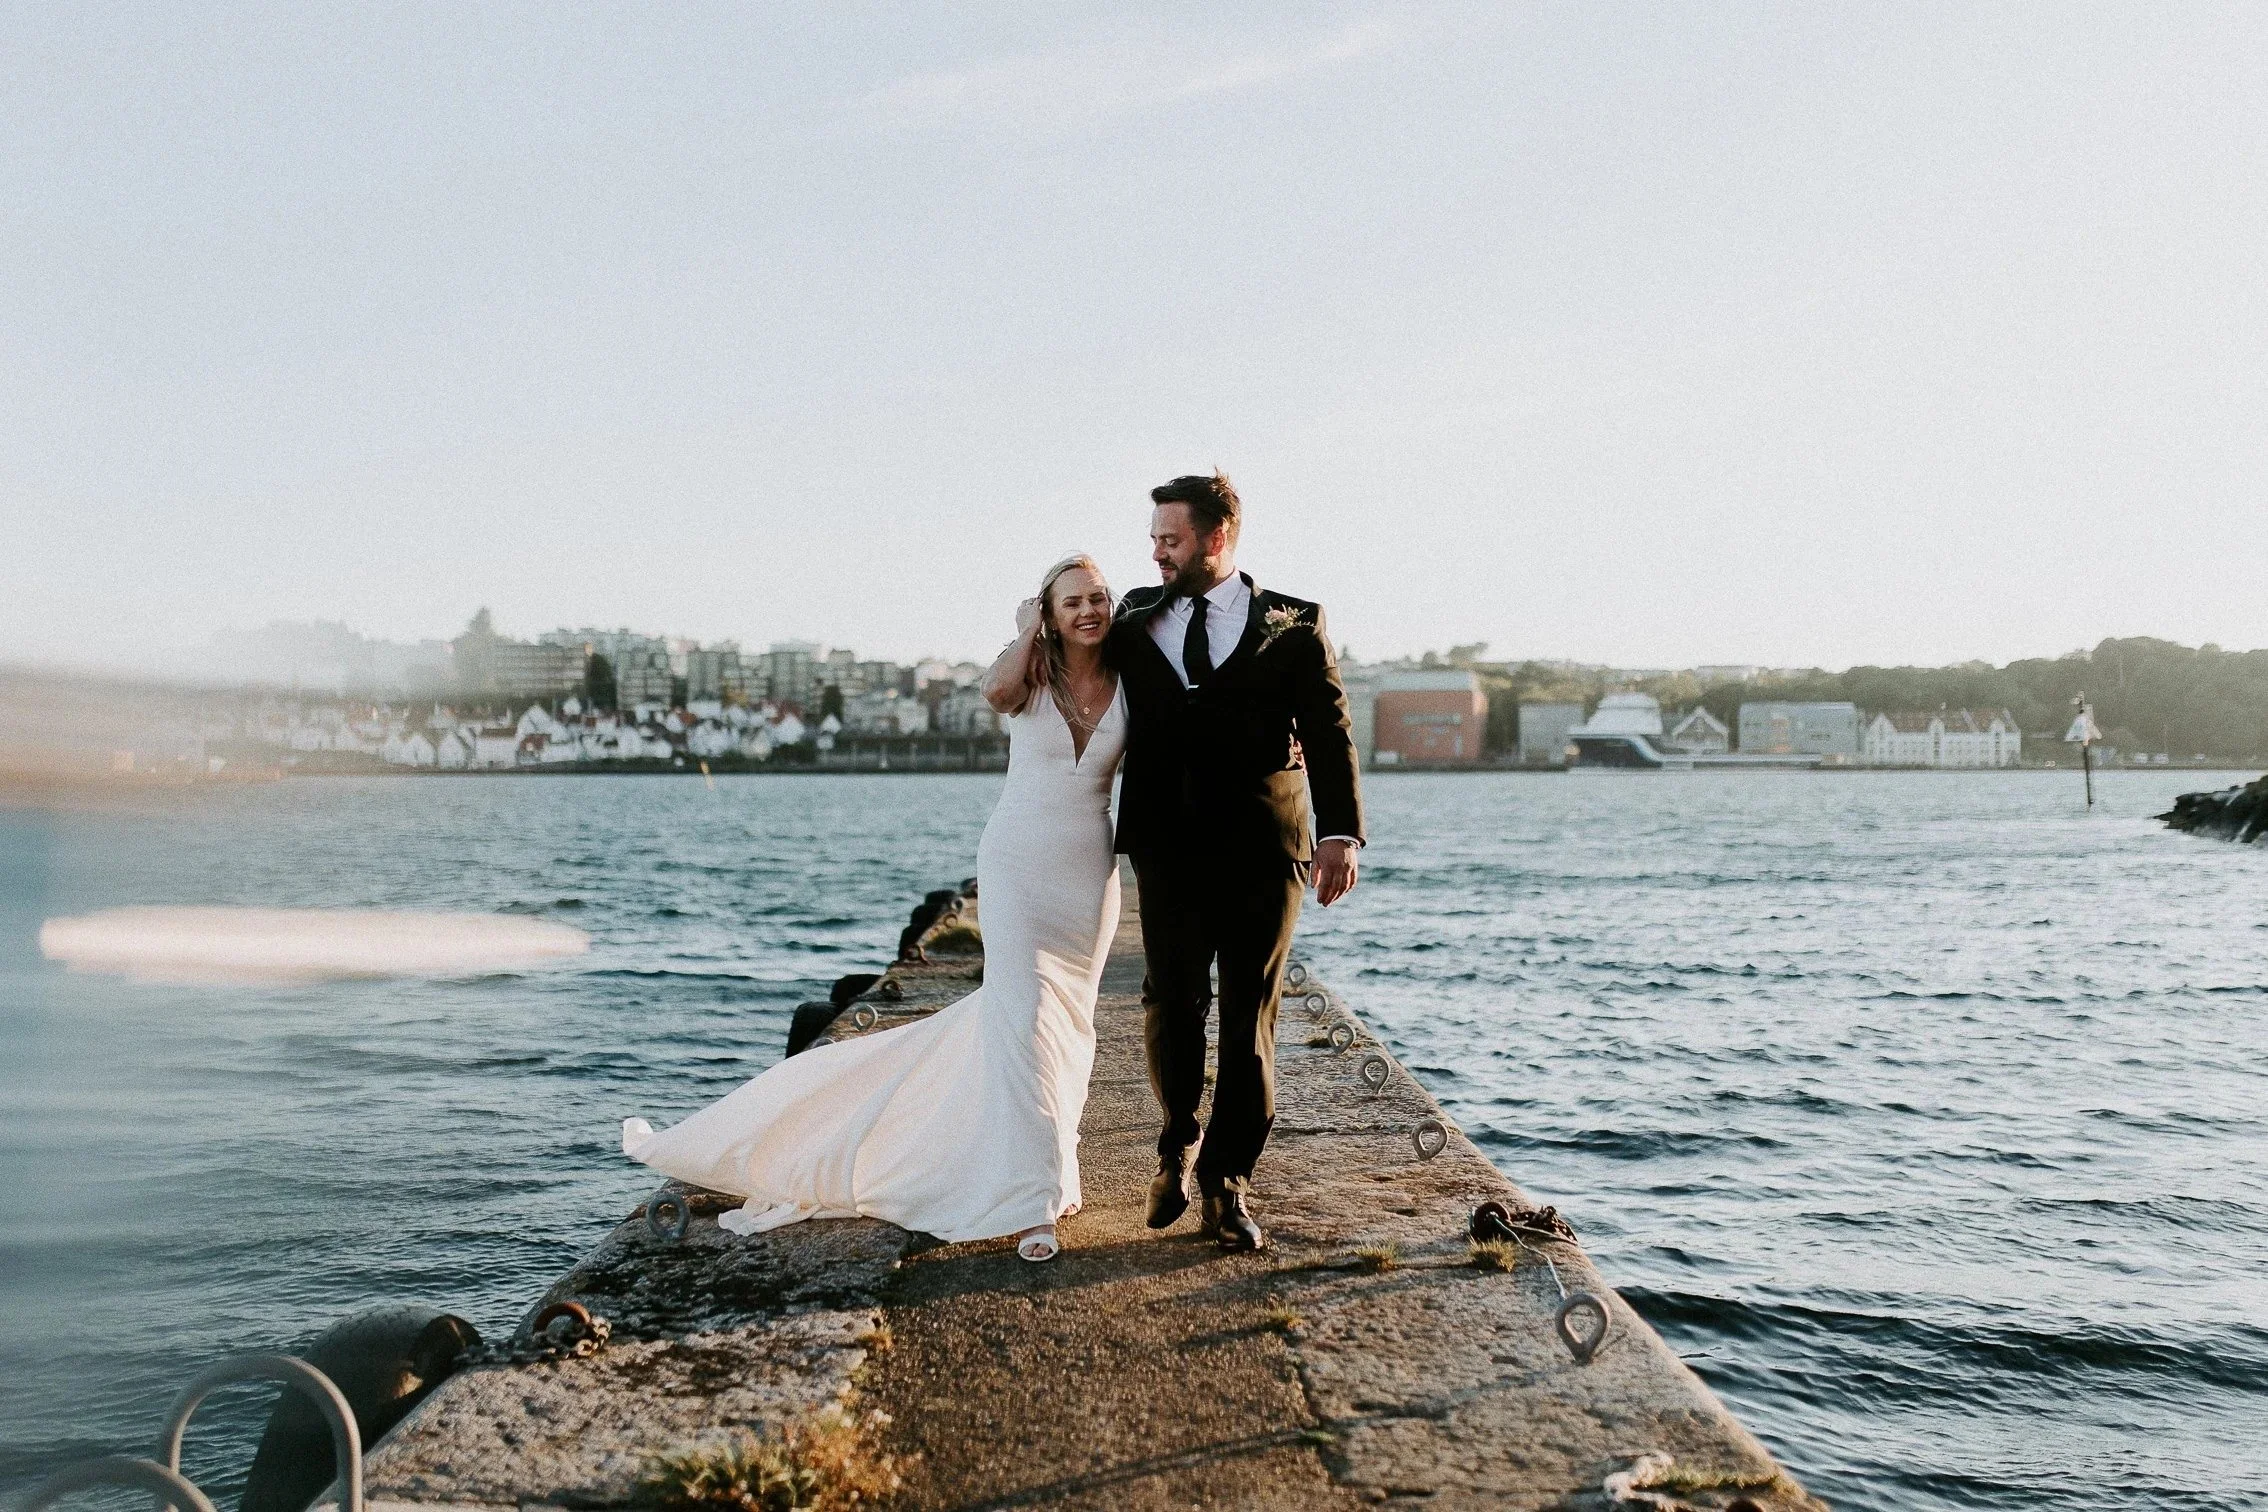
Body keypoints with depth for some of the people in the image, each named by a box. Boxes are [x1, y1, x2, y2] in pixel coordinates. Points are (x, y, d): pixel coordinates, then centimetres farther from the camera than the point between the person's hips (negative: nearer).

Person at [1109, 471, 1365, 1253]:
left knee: (1249, 1018, 2)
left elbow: (1329, 733, -2)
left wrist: (1341, 833, -13)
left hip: (1262, 850, -2)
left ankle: (1228, 1182, 15)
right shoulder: (1136, 621, 13)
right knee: (1170, 1004, 1)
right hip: (1168, 847, 2)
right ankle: (1178, 1147, 27)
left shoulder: (1294, 625, 5)